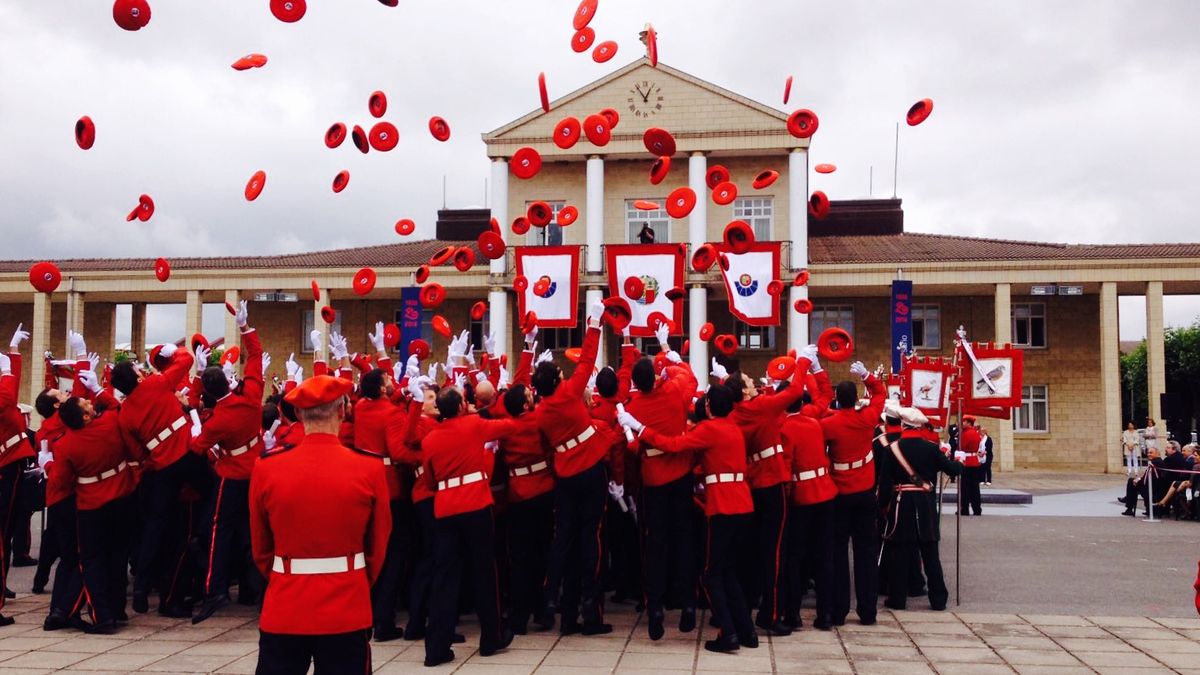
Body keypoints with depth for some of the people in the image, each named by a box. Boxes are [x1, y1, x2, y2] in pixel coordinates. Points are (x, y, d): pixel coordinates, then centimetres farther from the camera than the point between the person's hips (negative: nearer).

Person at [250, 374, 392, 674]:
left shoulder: (267, 467, -7)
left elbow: (260, 547, 6)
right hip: (347, 610, -1)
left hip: (284, 608, 1)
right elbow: (378, 547, 2)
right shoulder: (369, 468, -10)